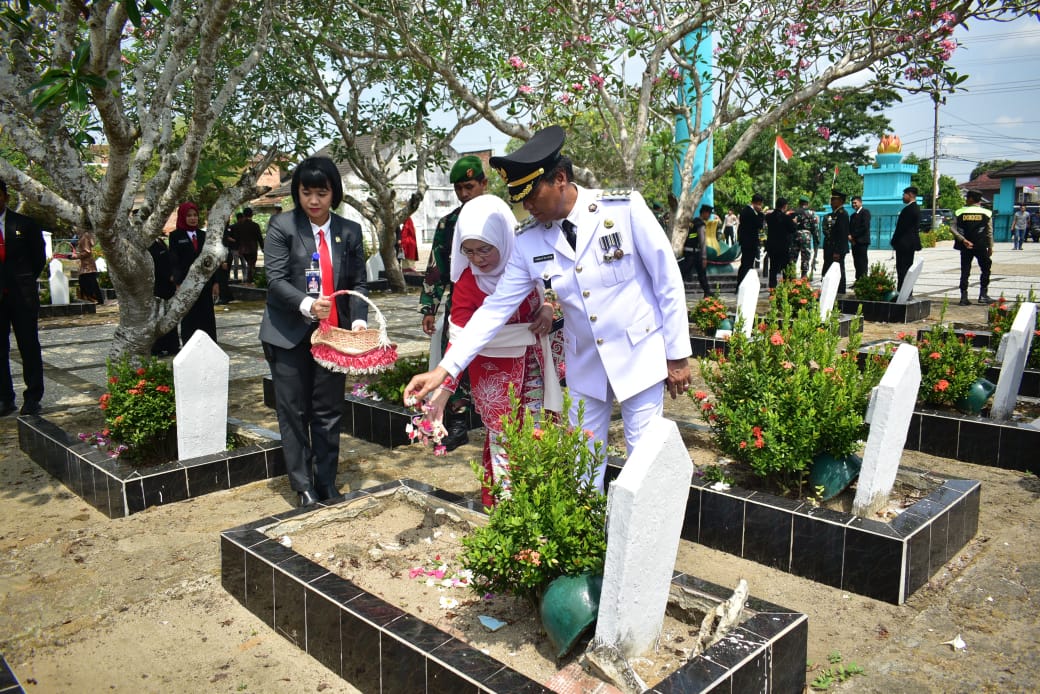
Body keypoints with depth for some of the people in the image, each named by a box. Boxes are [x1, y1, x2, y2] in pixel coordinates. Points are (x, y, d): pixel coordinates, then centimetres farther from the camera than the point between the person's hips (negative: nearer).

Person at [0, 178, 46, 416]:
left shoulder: (25, 224, 2)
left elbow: (38, 257, 9)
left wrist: (24, 281, 6)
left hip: (22, 295, -1)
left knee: (29, 347, 4)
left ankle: (33, 397, 12)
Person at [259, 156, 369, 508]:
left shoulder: (349, 231, 3)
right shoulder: (282, 226, -5)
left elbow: (358, 282, 6)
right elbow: (276, 280, -12)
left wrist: (358, 319, -12)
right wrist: (308, 305, -30)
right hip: (289, 334, -2)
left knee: (329, 413, 9)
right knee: (294, 412, 5)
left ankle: (327, 485, 23)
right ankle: (303, 486, 18)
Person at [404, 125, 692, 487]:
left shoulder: (624, 208, -16)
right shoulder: (528, 241, -7)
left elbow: (668, 281, -10)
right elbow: (496, 308, -5)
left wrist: (677, 354, -6)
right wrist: (443, 369, -12)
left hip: (640, 355, -3)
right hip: (584, 365, 3)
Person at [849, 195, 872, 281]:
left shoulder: (865, 212, -3)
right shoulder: (853, 215, 23)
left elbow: (865, 227, -13)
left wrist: (853, 236, -12)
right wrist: (849, 236, -2)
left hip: (862, 241, -8)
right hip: (854, 242, 8)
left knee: (862, 262, -9)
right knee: (856, 263, 6)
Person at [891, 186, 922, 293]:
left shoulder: (909, 209, -17)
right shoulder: (915, 208, 15)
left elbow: (901, 227, -19)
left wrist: (894, 241, -9)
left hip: (904, 244, -11)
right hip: (911, 243, 11)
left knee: (902, 269, -9)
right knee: (907, 269, 14)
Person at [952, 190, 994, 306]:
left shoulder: (959, 212, 1)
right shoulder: (986, 213, 1)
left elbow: (952, 228, -10)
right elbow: (989, 232, 0)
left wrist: (963, 240, -11)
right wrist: (990, 248, 7)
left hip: (965, 247, 1)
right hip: (981, 247, -1)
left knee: (965, 272, 5)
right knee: (985, 269, 13)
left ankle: (964, 297, 2)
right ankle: (983, 295, 7)